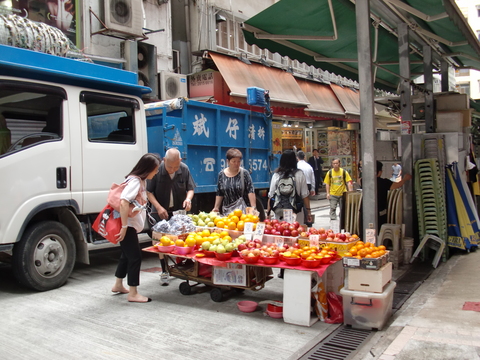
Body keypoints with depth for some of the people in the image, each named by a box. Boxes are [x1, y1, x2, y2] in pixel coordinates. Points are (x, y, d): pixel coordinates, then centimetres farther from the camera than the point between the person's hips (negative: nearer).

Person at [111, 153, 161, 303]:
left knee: (127, 254, 21)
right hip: (126, 225, -10)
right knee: (135, 256, -5)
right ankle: (133, 294, 4)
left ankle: (118, 285, 36)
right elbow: (124, 202, -31)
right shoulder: (135, 181, -20)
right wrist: (124, 227, -30)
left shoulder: (140, 181, 10)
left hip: (130, 225, 10)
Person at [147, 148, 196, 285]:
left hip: (179, 211, 2)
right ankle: (164, 272, 11)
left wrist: (188, 198, -20)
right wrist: (159, 207, -21)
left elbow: (190, 188, 2)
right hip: (161, 212, -2)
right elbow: (149, 192, -10)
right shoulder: (157, 170, -16)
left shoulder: (184, 169, -8)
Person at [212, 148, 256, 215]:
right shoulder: (221, 174, 6)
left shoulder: (244, 173, -2)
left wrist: (253, 207, -16)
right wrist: (216, 208, 6)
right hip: (227, 211, 2)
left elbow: (251, 191, -8)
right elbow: (219, 194, 11)